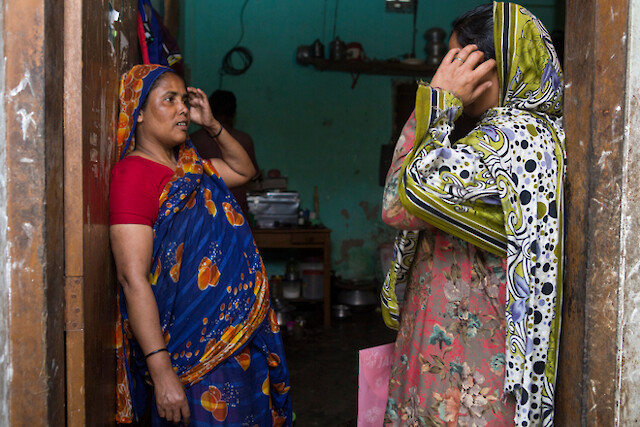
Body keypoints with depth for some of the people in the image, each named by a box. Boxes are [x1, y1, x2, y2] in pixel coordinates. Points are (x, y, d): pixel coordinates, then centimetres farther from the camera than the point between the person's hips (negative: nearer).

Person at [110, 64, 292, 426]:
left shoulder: (192, 169, 11)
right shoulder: (134, 172, -14)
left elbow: (244, 170, 29)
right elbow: (134, 278, -21)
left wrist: (212, 124, 10)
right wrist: (161, 372, -26)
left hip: (239, 338, 8)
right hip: (195, 352, -8)